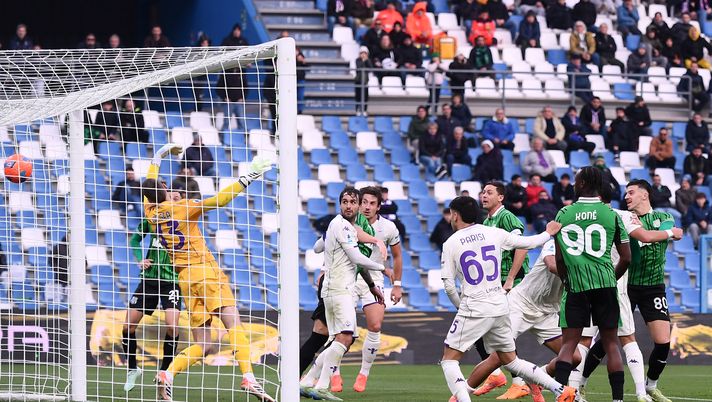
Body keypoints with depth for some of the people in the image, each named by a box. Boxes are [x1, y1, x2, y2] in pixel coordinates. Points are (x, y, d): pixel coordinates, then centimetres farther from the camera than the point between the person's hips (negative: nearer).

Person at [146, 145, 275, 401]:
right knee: (233, 323, -18)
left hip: (185, 279, 6)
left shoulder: (151, 212, 10)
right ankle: (248, 378, -35)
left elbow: (149, 186, 31)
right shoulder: (181, 207, -5)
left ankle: (167, 375, -14)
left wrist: (158, 158, 45)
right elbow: (218, 200, -14)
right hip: (206, 272, -6)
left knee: (201, 345, 7)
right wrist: (248, 178, -10)